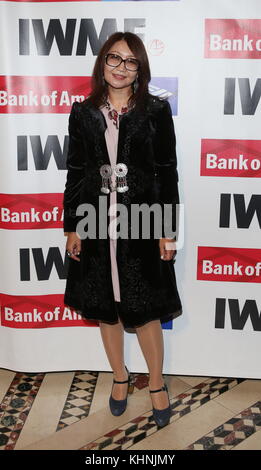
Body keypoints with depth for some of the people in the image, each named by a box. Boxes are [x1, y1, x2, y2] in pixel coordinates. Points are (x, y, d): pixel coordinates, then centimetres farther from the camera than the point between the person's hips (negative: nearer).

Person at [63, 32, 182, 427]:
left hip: (142, 223, -2)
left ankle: (157, 384, 30)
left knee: (145, 309, 5)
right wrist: (72, 227, 4)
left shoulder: (156, 111, -2)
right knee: (105, 307, 14)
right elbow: (75, 172, 6)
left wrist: (168, 230, -6)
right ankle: (120, 378, 37)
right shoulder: (83, 113, 4)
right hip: (96, 223, 3)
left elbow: (168, 172, -3)